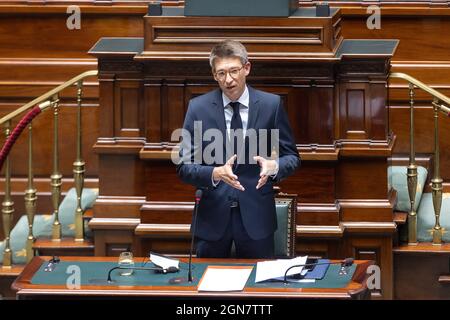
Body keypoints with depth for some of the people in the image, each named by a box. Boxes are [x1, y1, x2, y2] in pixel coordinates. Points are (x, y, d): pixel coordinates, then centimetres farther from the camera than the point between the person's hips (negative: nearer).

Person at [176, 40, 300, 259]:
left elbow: (291, 157, 4)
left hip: (256, 214, 0)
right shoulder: (198, 107, -1)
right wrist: (215, 174, -23)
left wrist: (274, 166, -19)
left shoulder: (271, 105, -1)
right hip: (213, 215, 0)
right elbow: (184, 167, -3)